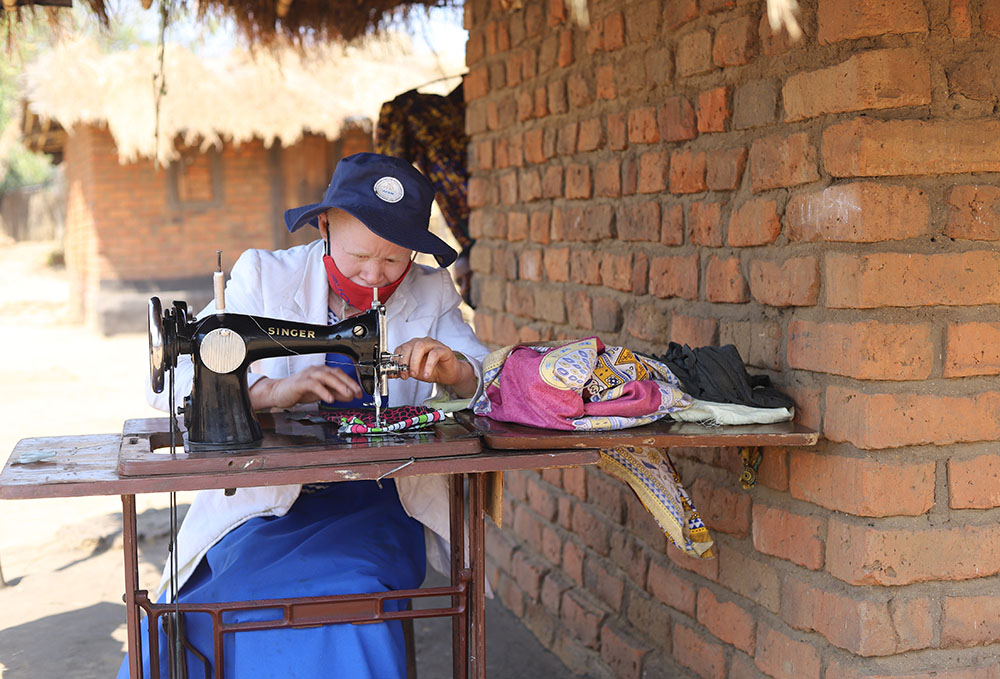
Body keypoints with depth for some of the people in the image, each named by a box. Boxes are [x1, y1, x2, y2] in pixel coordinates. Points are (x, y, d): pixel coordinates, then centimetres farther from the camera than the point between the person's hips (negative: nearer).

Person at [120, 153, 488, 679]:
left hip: (377, 503, 1)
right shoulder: (263, 278, 1)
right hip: (266, 501, 0)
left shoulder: (430, 295, 6)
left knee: (352, 608, -29)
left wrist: (454, 370, -24)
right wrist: (272, 390, -24)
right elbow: (169, 381, -6)